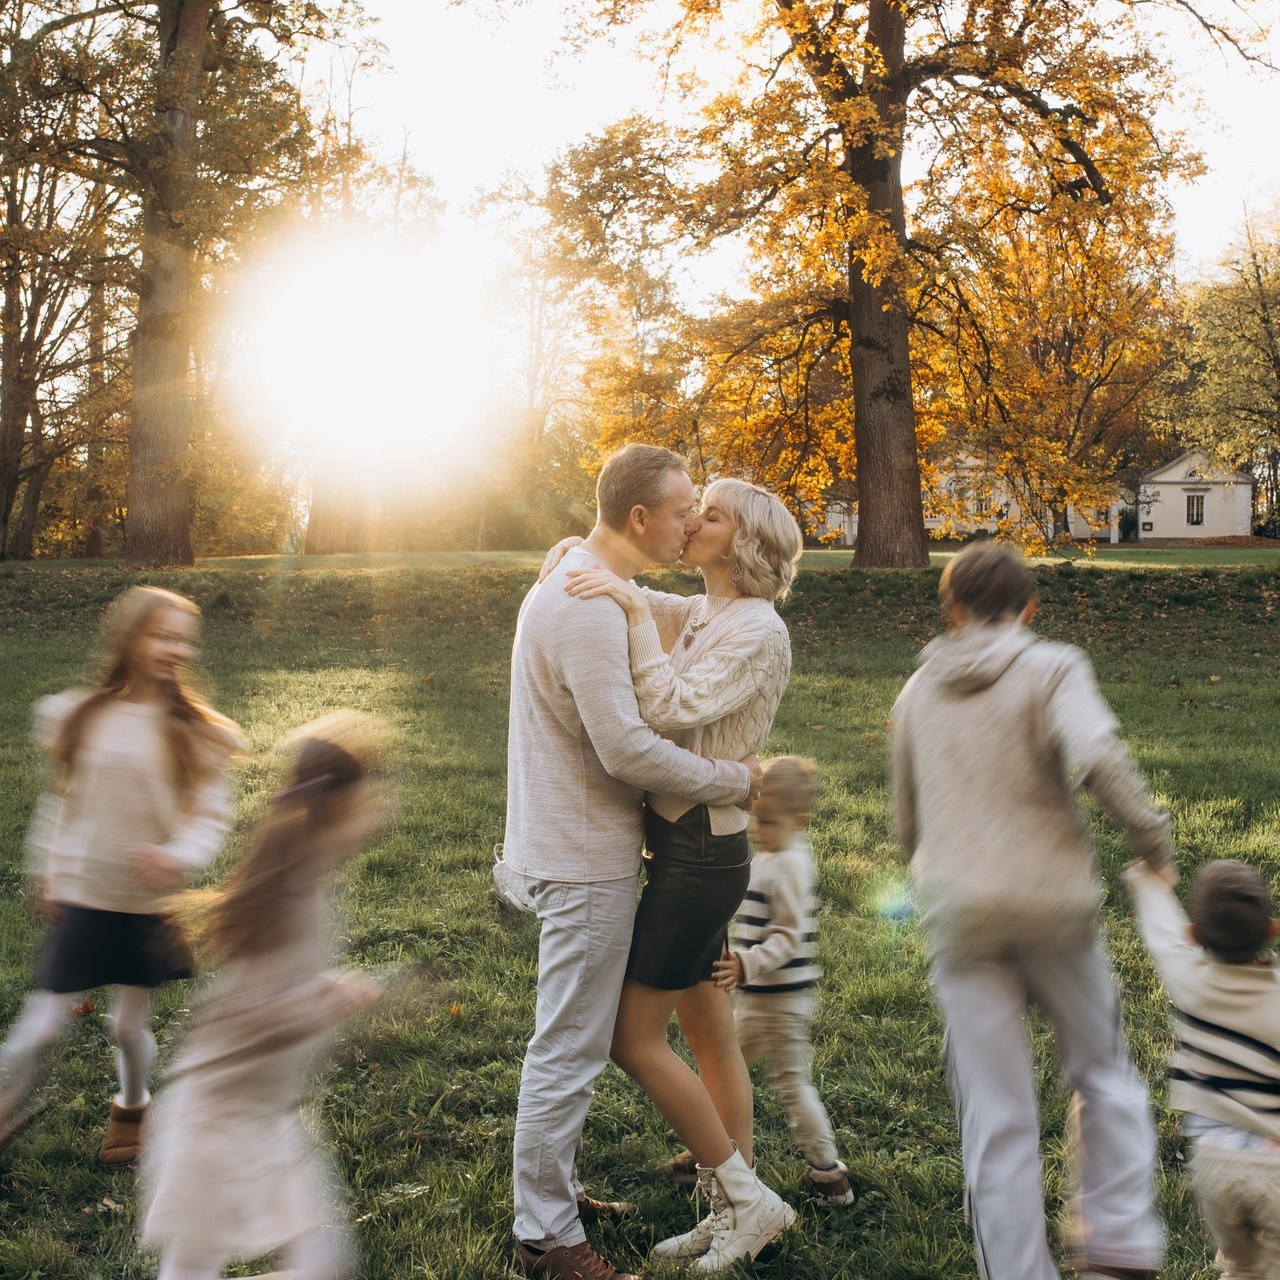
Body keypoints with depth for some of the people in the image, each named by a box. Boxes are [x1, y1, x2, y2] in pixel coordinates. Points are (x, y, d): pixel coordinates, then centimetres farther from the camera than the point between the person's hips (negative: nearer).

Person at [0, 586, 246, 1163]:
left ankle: (131, 1108, 42)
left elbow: (212, 814, -9)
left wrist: (180, 856, -28)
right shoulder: (80, 716, -3)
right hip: (82, 896, 0)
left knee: (129, 1026, 12)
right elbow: (60, 799, 8)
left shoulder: (195, 731, -7)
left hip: (151, 903, 0)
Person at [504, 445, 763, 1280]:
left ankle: (553, 1191, 35)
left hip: (581, 849, 11)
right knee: (570, 1048, 0)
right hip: (584, 862, -11)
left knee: (572, 1040, 21)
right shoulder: (588, 607, -23)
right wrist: (736, 781, -14)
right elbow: (628, 749, -26)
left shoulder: (577, 581, 11)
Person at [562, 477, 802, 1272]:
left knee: (635, 1039, -3)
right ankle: (737, 1209, 25)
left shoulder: (758, 631, -16)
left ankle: (747, 1198, 10)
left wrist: (634, 608, -25)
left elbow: (672, 708, -26)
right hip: (679, 842, 9)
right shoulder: (698, 616, 10)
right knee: (709, 1033, 14)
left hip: (702, 854, -9)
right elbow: (621, 597, 18)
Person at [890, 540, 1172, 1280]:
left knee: (997, 1120, 6)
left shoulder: (918, 693, 13)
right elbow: (1096, 757, -21)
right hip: (1053, 906, -2)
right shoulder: (1052, 669, -1)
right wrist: (1154, 840, -7)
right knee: (1105, 1074, 18)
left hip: (958, 915, 3)